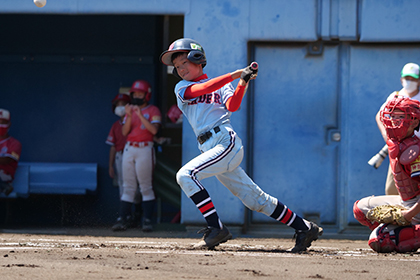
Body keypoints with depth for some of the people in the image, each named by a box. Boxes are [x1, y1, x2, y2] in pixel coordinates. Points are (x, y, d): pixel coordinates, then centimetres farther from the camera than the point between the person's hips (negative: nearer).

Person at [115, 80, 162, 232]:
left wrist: (140, 115, -19)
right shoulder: (130, 110, 14)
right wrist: (129, 116, -10)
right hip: (129, 149, 5)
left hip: (145, 149, -5)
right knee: (128, 186, 4)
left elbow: (154, 129, -15)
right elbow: (125, 132, 4)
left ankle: (147, 220, -3)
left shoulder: (153, 111, 0)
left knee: (146, 186, -4)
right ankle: (123, 219, 3)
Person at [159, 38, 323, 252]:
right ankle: (304, 228, 11)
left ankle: (216, 228, -23)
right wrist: (235, 75, -10)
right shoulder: (182, 88, 18)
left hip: (226, 142, -5)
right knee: (256, 200, 4)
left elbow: (232, 106, -7)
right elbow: (202, 89, -2)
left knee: (185, 175, -22)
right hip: (211, 149, 5)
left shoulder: (222, 85, 11)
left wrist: (243, 83, -20)